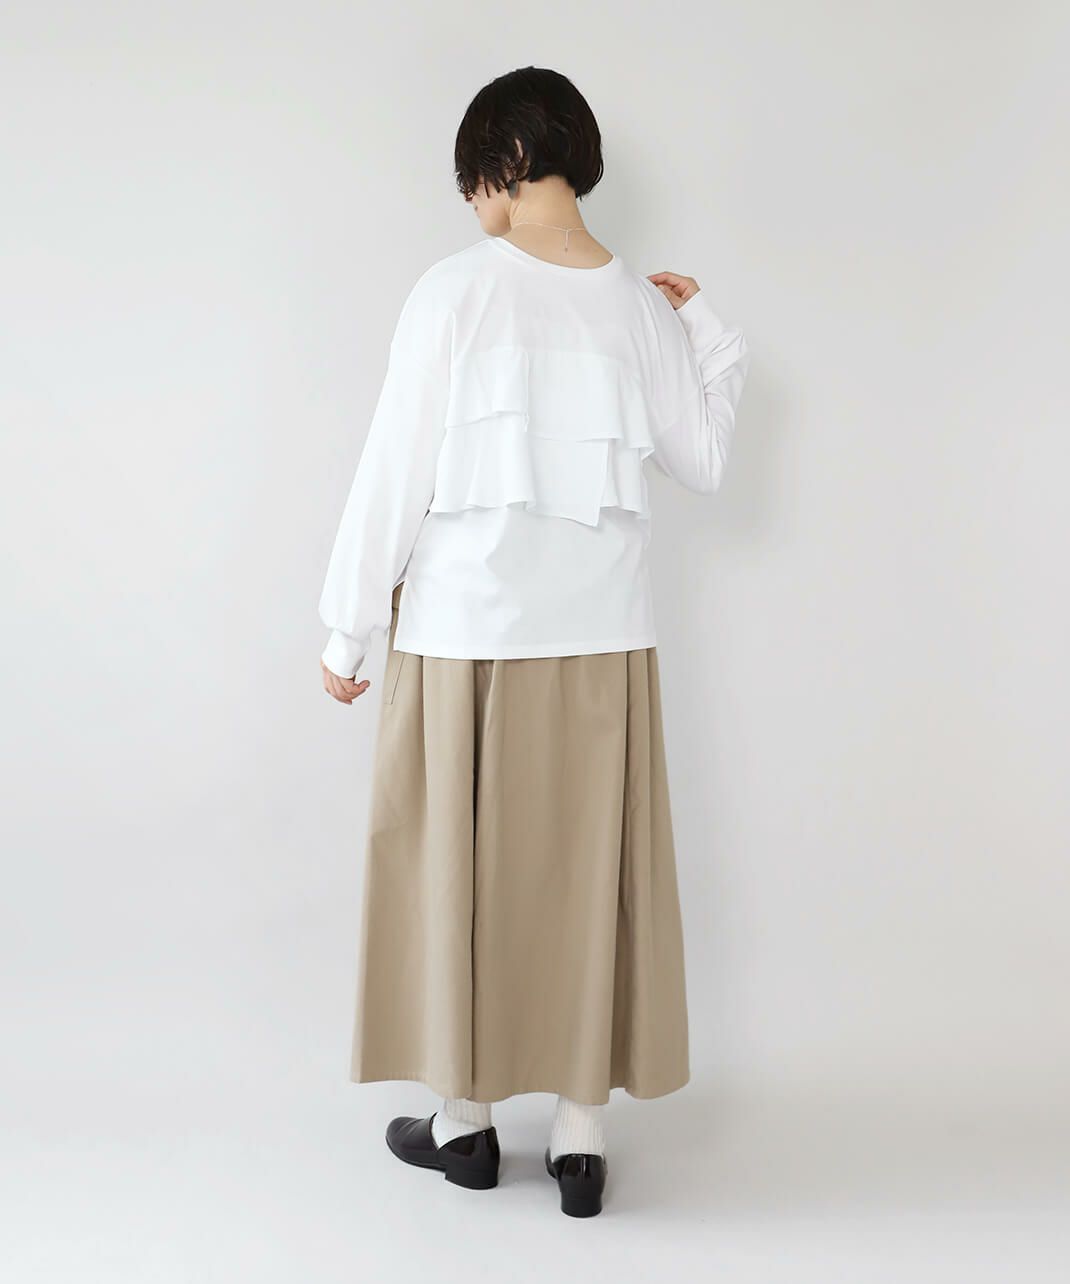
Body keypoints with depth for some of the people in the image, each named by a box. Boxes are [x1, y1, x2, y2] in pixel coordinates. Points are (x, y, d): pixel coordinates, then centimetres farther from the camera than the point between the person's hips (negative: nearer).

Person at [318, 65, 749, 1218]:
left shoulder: (455, 291, -9)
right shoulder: (643, 306, 1)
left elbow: (395, 468, -8)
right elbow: (703, 463, 10)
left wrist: (349, 627, 1)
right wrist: (705, 329, 17)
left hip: (463, 630, -3)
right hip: (601, 637, 3)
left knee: (456, 866, 12)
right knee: (587, 872, 11)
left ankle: (465, 1118, 25)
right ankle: (580, 1136, 19)